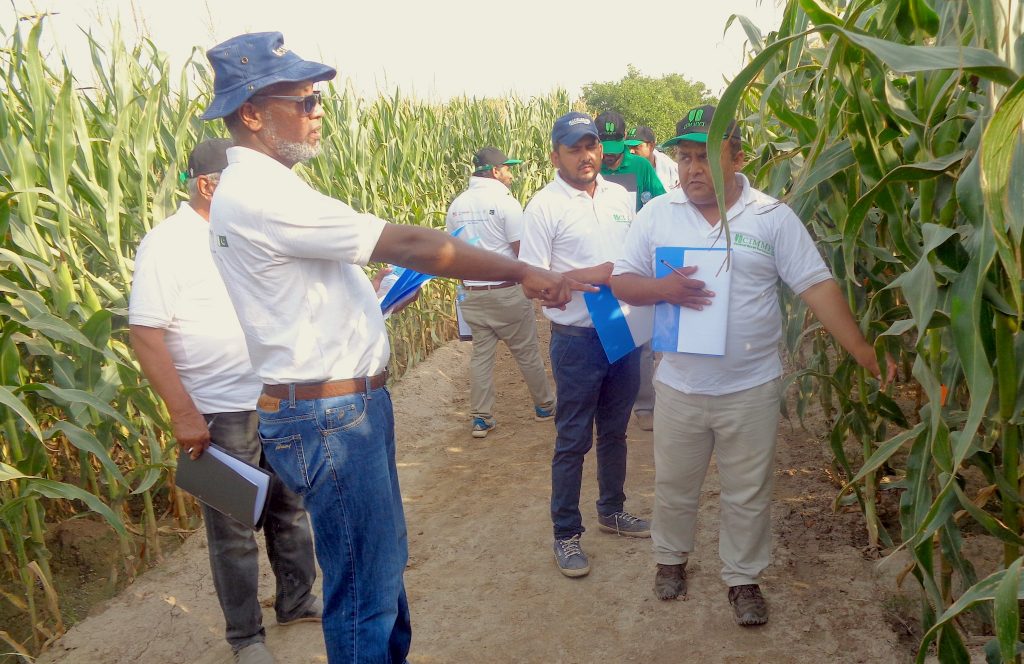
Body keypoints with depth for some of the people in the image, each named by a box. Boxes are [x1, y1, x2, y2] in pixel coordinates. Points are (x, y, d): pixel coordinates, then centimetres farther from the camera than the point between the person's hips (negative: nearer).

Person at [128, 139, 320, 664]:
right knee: (233, 528, 9)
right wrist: (183, 414, -20)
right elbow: (144, 334, -16)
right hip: (220, 413, -6)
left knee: (290, 508, 19)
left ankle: (296, 600, 40)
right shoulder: (166, 245, -13)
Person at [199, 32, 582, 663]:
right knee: (363, 587, 3)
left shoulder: (257, 187, 11)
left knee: (384, 560, 23)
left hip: (349, 404, 11)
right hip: (328, 418, -10)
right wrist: (521, 270, -19)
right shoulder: (262, 193, -22)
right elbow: (407, 244, -24)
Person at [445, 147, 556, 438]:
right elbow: (523, 252, -14)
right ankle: (545, 406, 24)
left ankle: (481, 419, 13)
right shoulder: (504, 202, -13)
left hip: (472, 293, 5)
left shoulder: (456, 206, 4)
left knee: (481, 354, 10)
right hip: (507, 291, -5)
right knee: (527, 352, 10)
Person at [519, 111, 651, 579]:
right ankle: (566, 534, 18)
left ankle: (612, 510, 38)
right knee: (573, 440, 4)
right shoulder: (545, 206, -10)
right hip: (577, 339, -5)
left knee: (614, 431, 20)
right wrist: (592, 275, -23)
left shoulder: (620, 196, 7)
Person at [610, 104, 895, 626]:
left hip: (751, 388, -1)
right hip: (678, 386, 2)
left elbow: (817, 287, -8)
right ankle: (671, 557, 43)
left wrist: (865, 354, -15)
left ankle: (743, 578, 33)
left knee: (748, 494, 12)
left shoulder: (773, 217, -6)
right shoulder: (657, 214, -1)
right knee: (674, 485, 18)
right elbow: (621, 282, 1)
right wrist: (662, 288, -21)